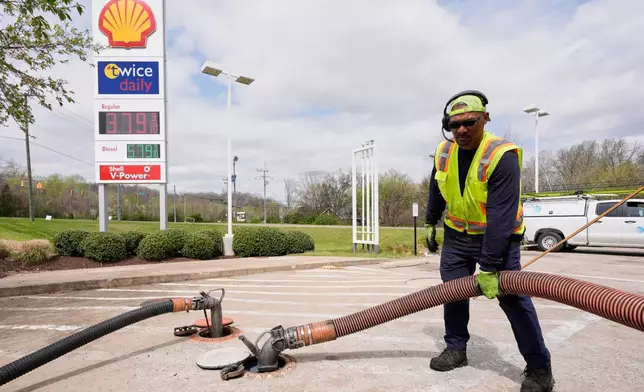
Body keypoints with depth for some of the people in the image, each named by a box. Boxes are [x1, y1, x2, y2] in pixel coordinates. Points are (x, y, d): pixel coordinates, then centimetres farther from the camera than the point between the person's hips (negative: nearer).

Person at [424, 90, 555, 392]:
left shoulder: (502, 156, -26)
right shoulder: (444, 152, -6)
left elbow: (501, 218, -30)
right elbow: (436, 191, 12)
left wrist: (489, 267, -30)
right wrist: (430, 223, 18)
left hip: (498, 238, -5)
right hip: (457, 236, 6)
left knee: (512, 297, -6)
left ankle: (539, 367, 12)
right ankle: (456, 348, 27)